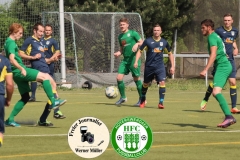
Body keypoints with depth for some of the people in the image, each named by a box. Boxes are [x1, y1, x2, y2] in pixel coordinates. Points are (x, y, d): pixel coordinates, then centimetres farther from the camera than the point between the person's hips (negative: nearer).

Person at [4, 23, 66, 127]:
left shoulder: (8, 42, 20)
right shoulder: (11, 43, -11)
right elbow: (12, 60, -23)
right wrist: (22, 69, -29)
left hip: (18, 72, 11)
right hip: (19, 70, -11)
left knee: (25, 97, 14)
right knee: (45, 77, -17)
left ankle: (10, 120, 13)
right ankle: (53, 102, -21)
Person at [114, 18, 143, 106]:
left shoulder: (133, 33, -3)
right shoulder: (120, 36, 15)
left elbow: (142, 42, -4)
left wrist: (137, 44, -24)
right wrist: (118, 53, 2)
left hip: (133, 59, -6)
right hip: (125, 59, 6)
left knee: (137, 79, -2)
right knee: (119, 77, -5)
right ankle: (123, 97, 10)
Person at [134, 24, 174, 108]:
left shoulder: (164, 42, 2)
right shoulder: (148, 41, -5)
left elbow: (170, 54, 14)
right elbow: (140, 51, 0)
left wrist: (172, 66, 10)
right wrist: (136, 62, -13)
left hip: (160, 66, 1)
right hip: (149, 66, -1)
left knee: (162, 82, -18)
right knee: (146, 84, 13)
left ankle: (161, 102, -14)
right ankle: (143, 100, 37)